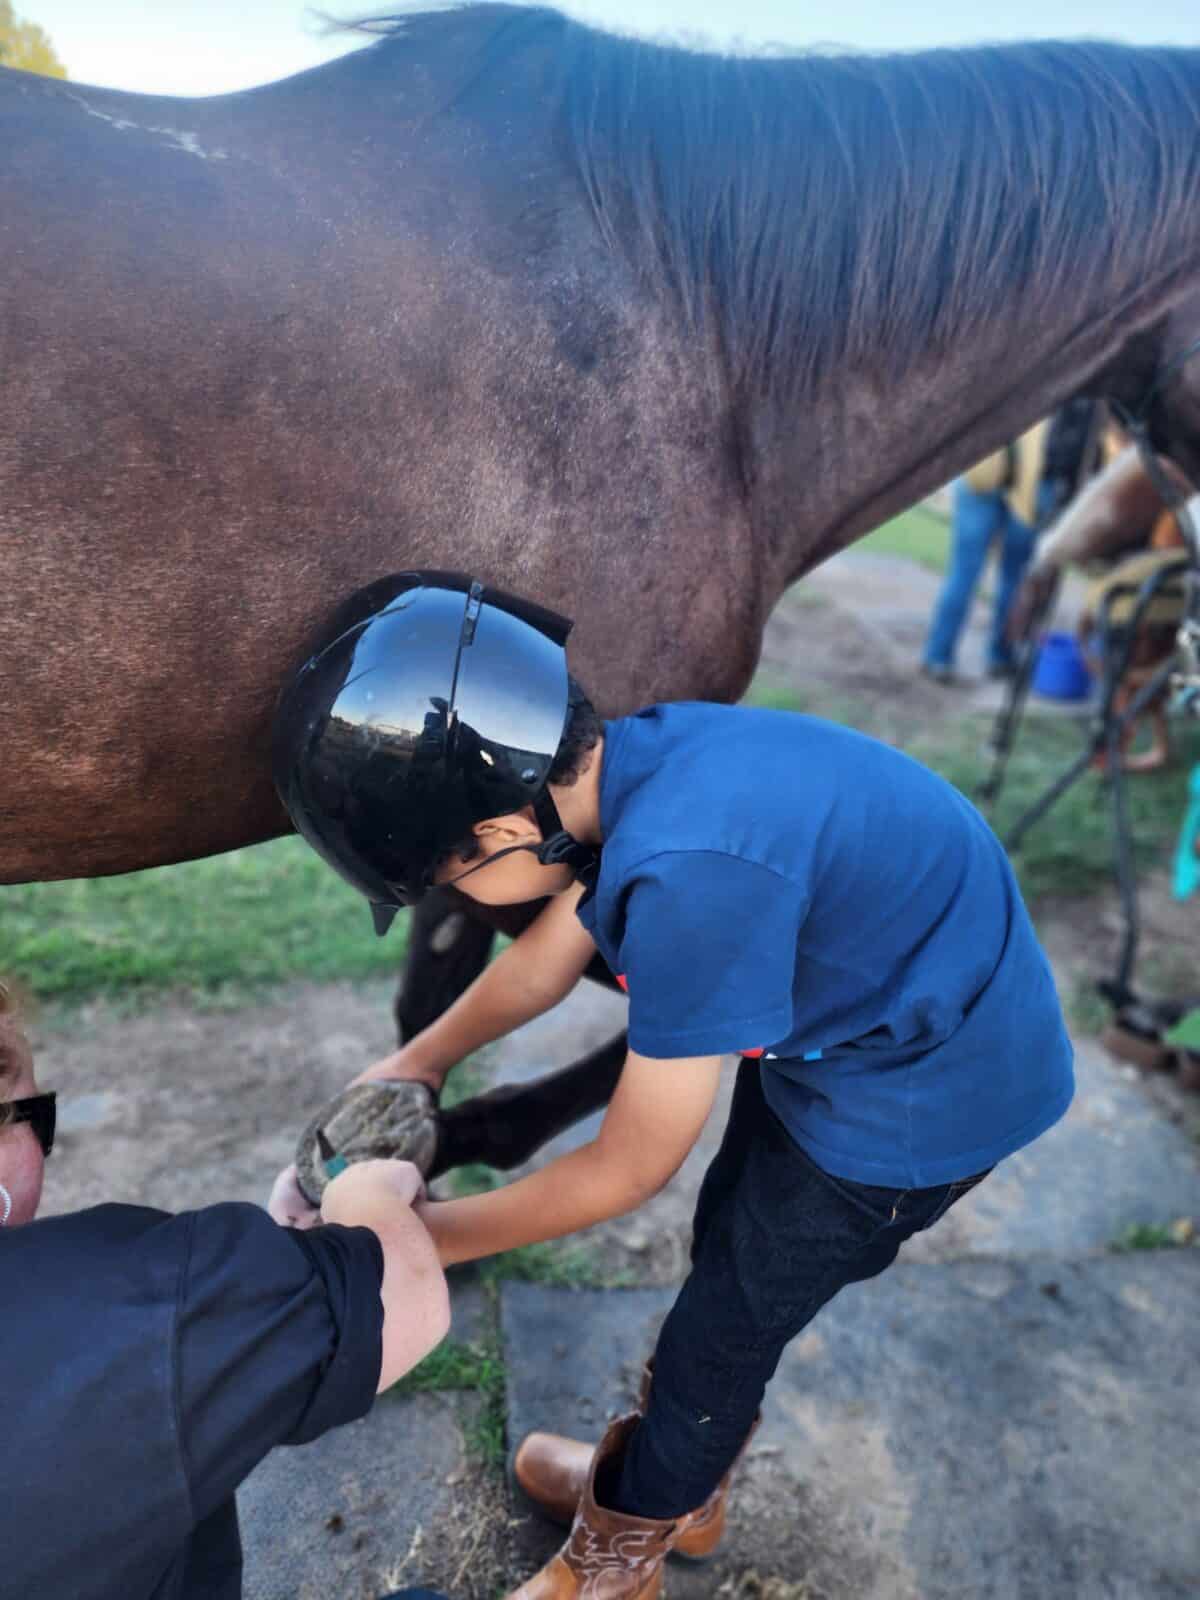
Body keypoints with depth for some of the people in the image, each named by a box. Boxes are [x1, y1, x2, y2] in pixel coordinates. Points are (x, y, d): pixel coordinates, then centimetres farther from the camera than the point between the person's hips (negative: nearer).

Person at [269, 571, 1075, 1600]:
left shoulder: (692, 876, -38)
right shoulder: (629, 766, -13)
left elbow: (628, 1170, -23)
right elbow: (551, 951, 7)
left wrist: (423, 1236, -11)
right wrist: (419, 1060, 5)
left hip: (925, 1091, -7)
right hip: (851, 1018, 8)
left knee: (724, 1323, 11)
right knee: (726, 1253, 23)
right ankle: (678, 1489, 50)